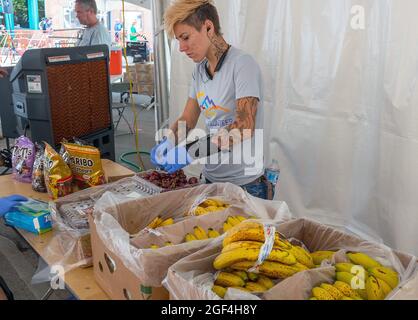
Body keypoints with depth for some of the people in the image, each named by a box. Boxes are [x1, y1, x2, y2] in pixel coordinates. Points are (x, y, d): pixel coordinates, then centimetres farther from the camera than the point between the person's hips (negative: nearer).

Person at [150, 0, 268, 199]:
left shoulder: (242, 64, -15)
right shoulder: (199, 70, 7)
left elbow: (244, 128, -24)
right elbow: (187, 120, 8)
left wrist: (191, 152, -29)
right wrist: (167, 144, -12)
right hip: (210, 178, 6)